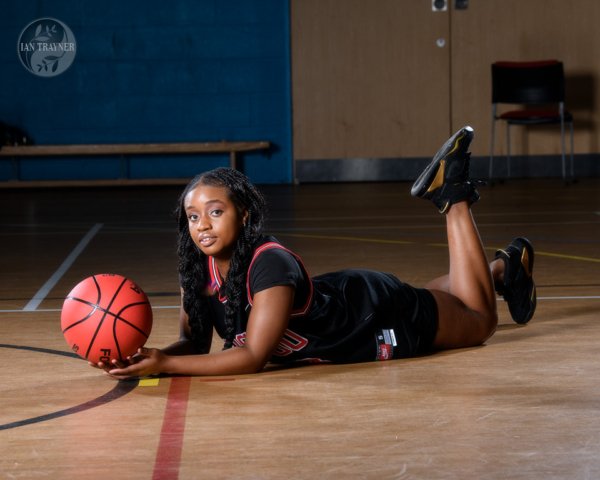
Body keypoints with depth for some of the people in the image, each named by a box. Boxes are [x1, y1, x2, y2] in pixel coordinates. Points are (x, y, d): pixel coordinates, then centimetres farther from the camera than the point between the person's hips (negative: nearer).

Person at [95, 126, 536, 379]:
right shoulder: (197, 270, -21)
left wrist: (164, 365, -49)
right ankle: (506, 266, 58)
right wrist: (145, 357, -35)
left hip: (385, 319, -6)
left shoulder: (270, 265, -41)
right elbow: (196, 343, -14)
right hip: (344, 300, 6)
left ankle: (455, 199, 30)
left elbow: (252, 357, -43)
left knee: (480, 319, 21)